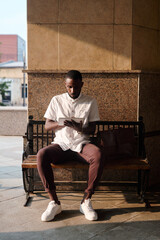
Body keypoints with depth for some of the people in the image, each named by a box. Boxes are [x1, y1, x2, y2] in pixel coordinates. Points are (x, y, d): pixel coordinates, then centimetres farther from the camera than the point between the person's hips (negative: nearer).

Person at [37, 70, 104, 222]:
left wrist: (79, 128, -19)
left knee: (97, 155, -34)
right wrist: (61, 123, -14)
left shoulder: (90, 102, 8)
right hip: (61, 144, 1)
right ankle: (54, 202, -20)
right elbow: (47, 125, 8)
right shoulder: (57, 100, 11)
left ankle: (86, 201, -20)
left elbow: (92, 129, 4)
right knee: (41, 155, -31)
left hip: (81, 143, -1)